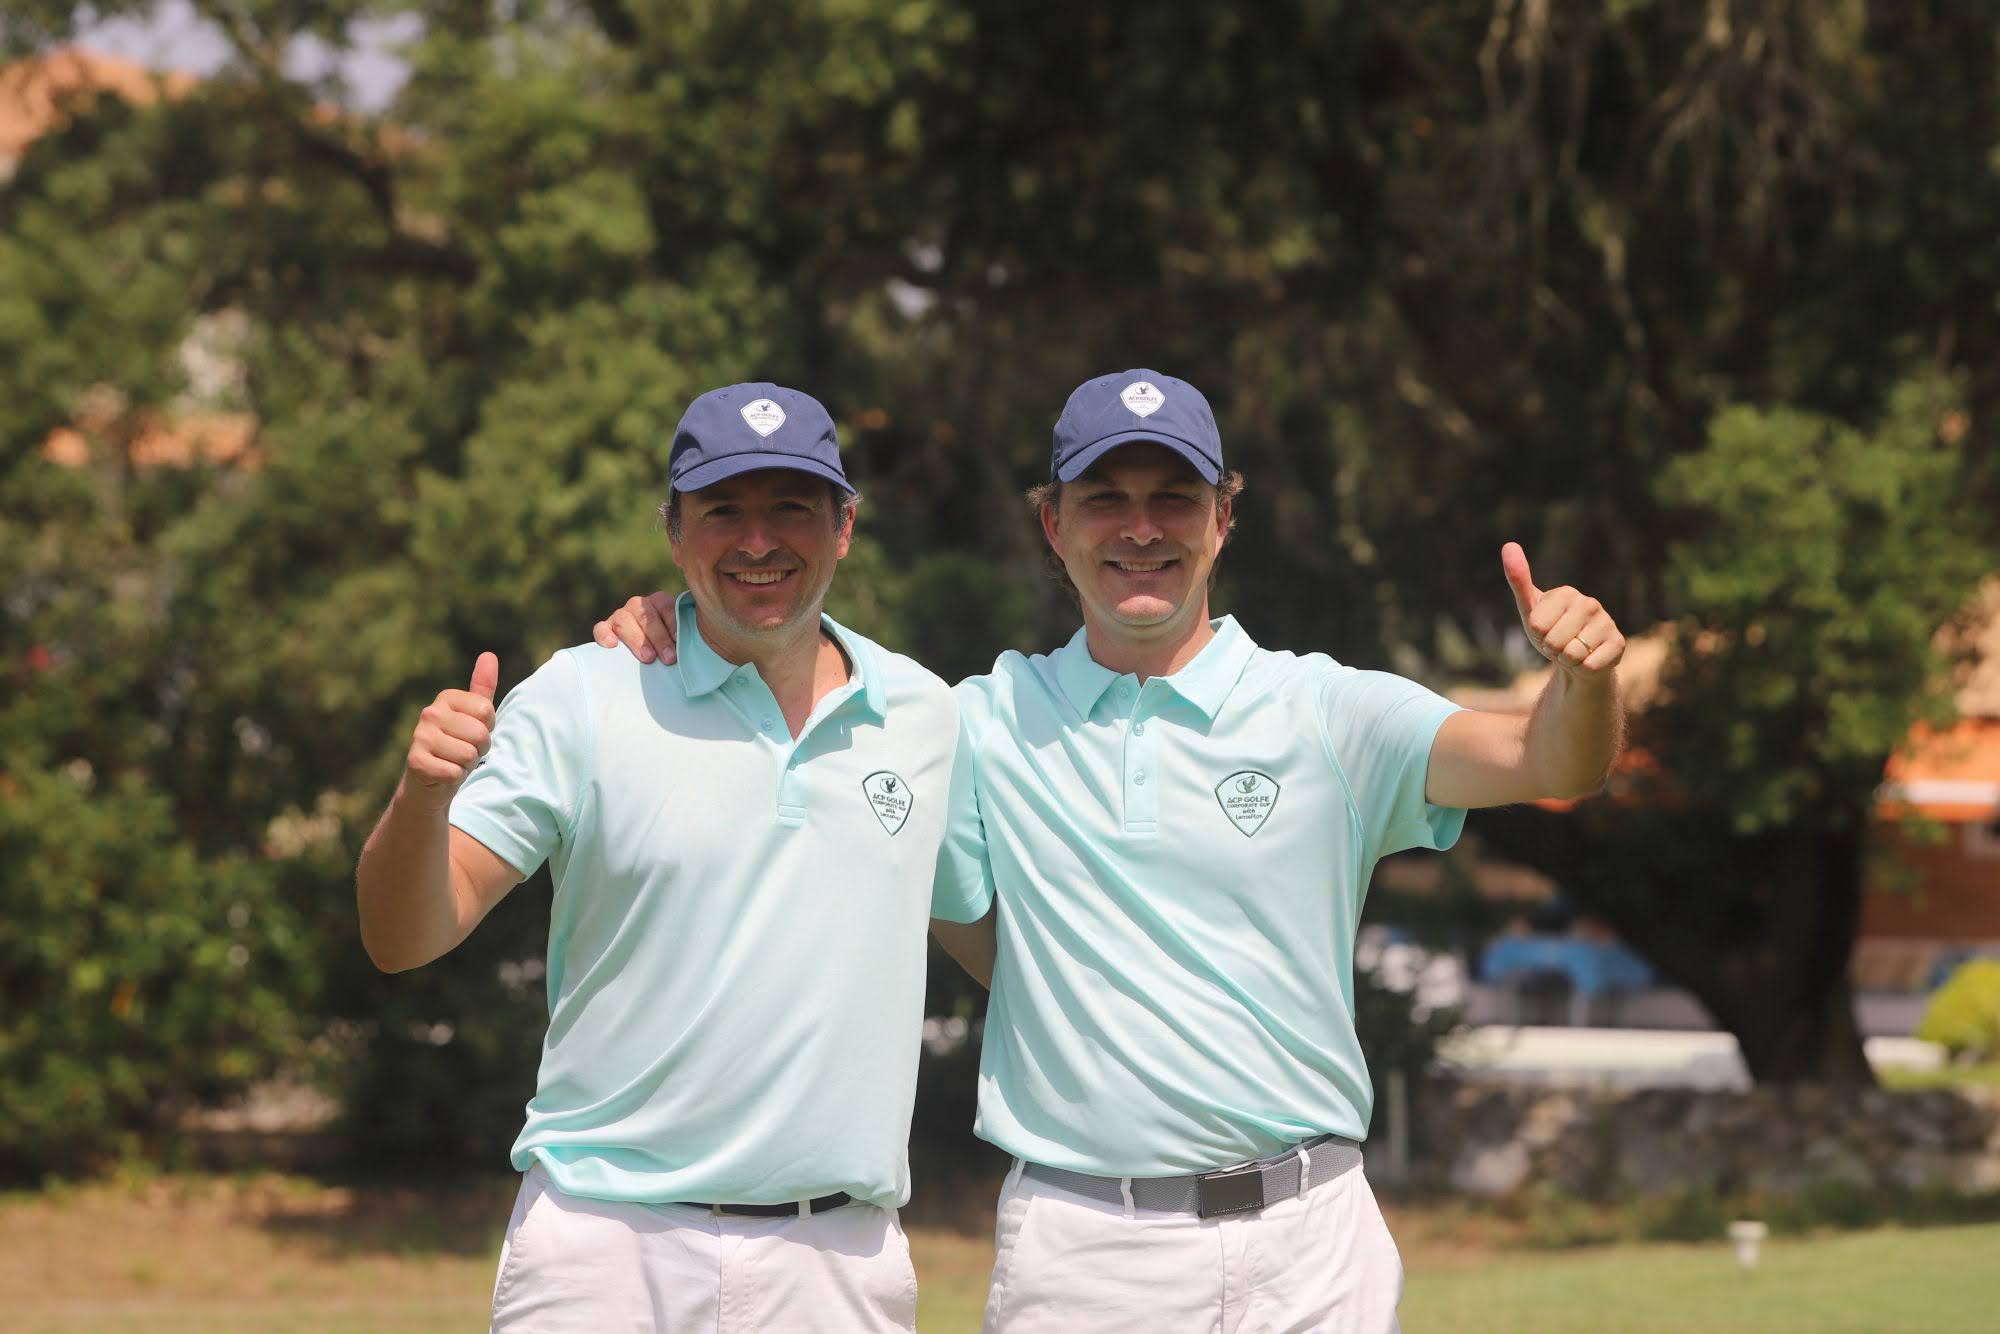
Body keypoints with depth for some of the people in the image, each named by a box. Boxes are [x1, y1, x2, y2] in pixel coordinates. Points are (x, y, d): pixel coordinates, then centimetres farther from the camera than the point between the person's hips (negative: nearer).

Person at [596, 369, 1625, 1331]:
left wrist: (1580, 676, -30)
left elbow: (1550, 762, -7)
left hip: (1303, 1241, -1)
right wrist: (669, 657, -3)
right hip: (1078, 1248, 1)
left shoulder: (1323, 712, 4)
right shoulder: (990, 722, 10)